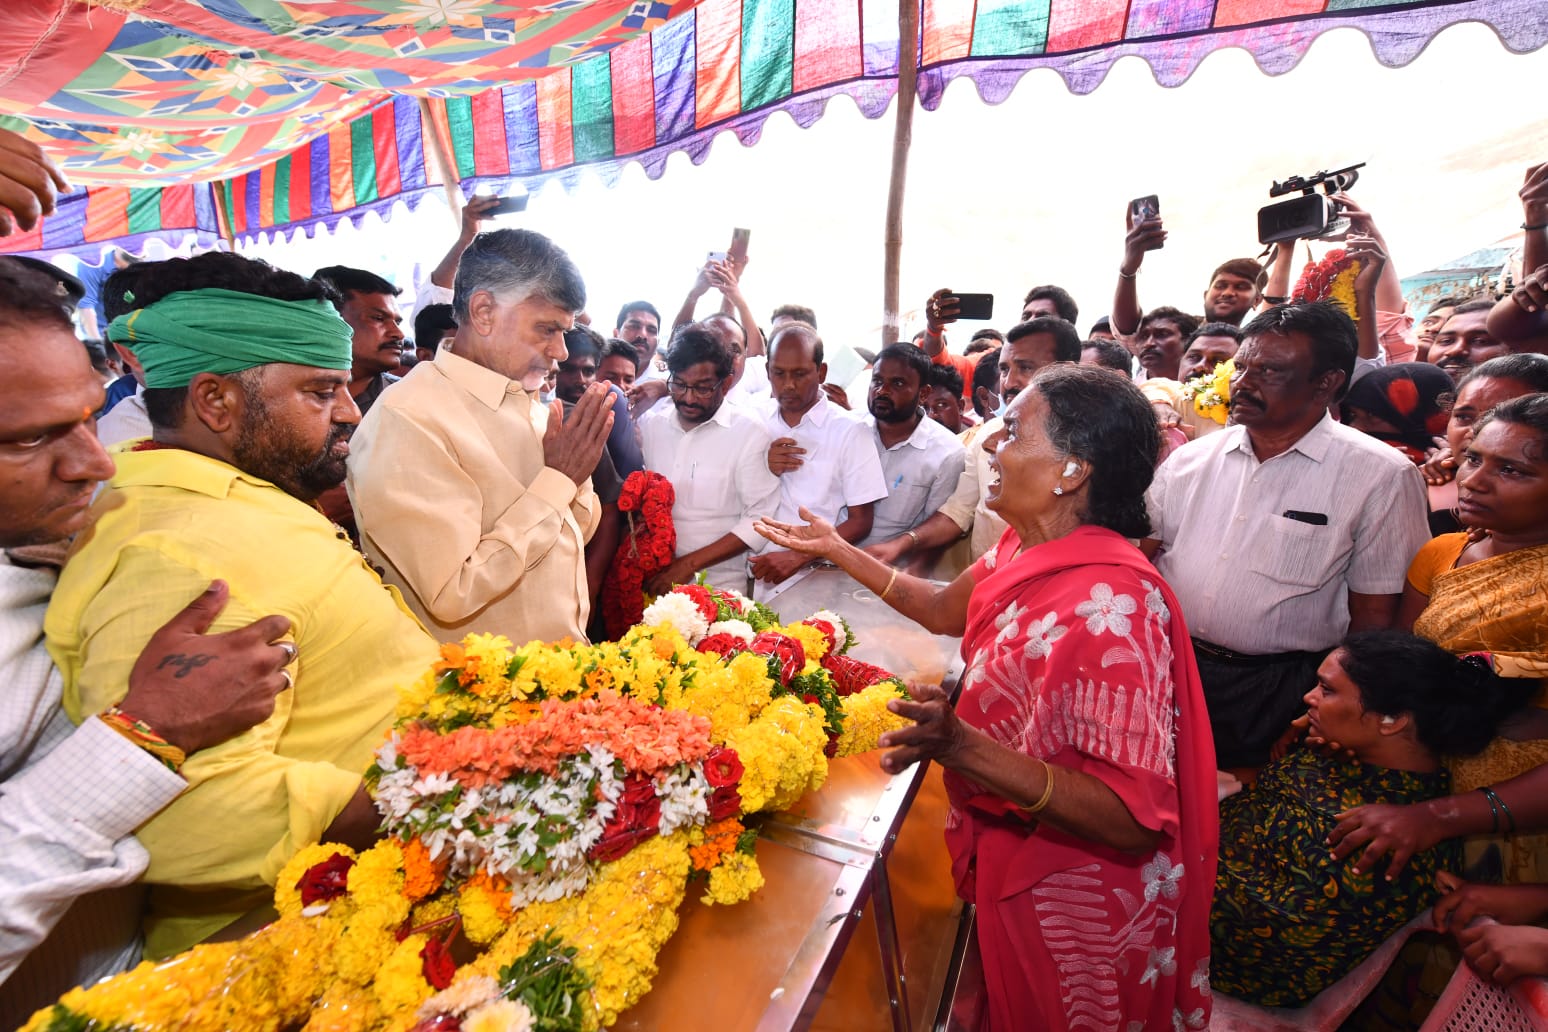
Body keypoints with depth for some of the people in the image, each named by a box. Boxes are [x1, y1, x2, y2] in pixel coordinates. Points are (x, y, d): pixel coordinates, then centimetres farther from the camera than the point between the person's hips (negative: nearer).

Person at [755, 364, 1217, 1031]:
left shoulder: (1111, 605, -33)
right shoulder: (1026, 547, -6)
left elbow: (1134, 818, -32)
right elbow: (946, 610, 11)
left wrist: (961, 745, -42)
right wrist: (837, 550, 13)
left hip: (1067, 902, -7)